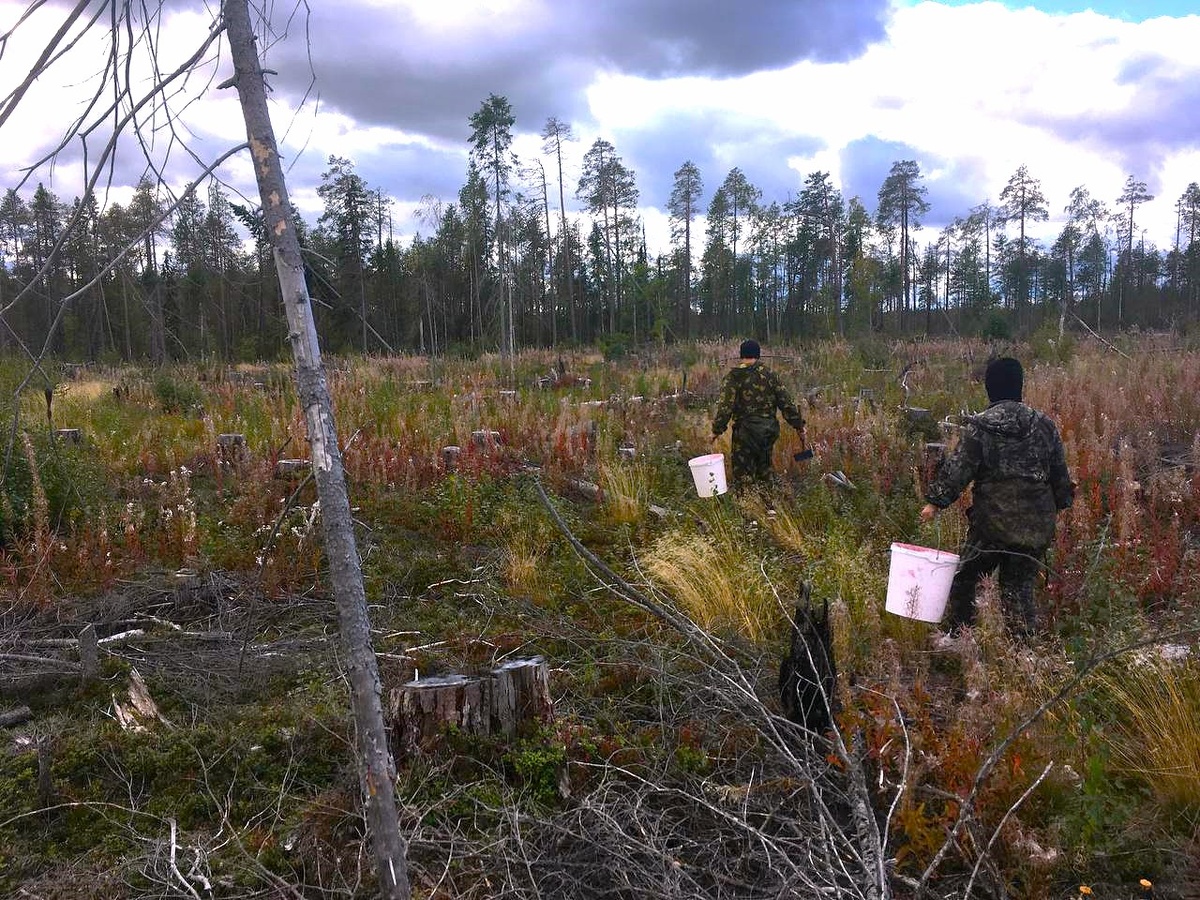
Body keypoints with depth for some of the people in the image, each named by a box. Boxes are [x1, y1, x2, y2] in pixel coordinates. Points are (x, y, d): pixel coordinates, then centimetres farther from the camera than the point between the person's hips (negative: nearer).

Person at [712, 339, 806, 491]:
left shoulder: (733, 376, -6)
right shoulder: (769, 374, 4)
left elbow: (725, 406, -12)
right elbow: (786, 403, 5)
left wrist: (717, 429, -3)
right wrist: (798, 425, 13)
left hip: (745, 430, -4)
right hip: (768, 429, 4)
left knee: (743, 473, 2)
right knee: (764, 468, 19)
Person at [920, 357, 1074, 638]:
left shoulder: (980, 426, -8)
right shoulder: (1044, 425, 6)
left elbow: (958, 468, -12)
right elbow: (1060, 474, 13)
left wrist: (935, 501, -6)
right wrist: (1061, 502, 29)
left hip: (992, 521, -4)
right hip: (1036, 527, 4)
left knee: (964, 578, 12)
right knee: (1020, 586, 12)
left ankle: (957, 636, 15)